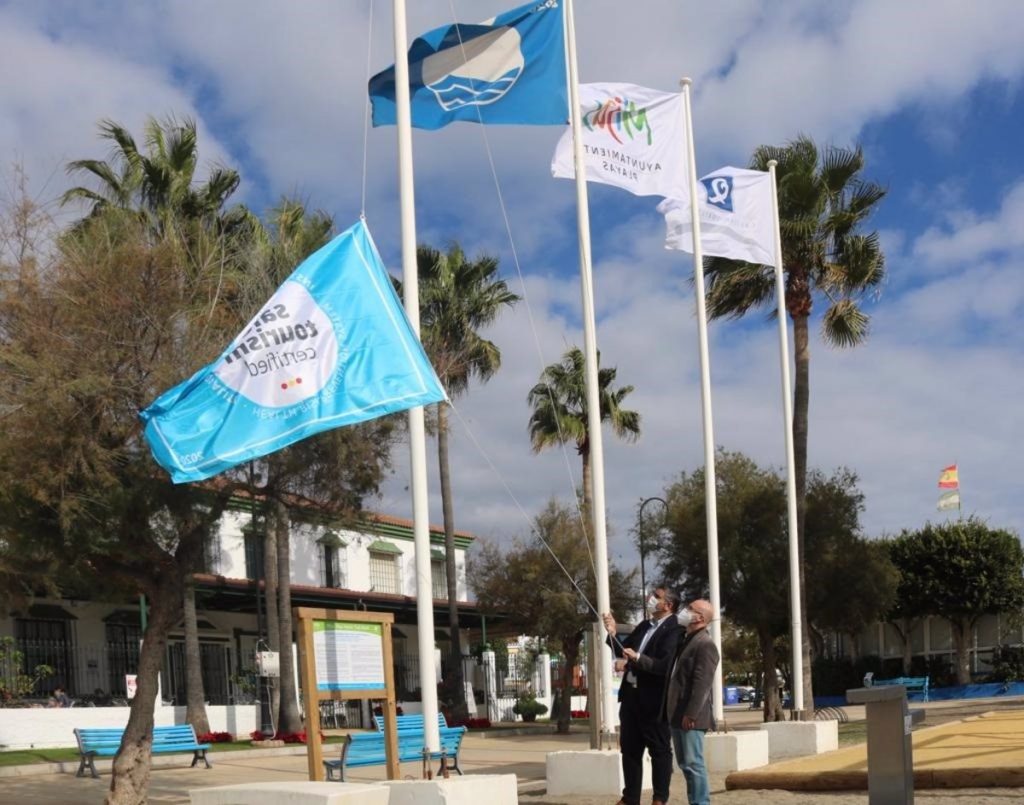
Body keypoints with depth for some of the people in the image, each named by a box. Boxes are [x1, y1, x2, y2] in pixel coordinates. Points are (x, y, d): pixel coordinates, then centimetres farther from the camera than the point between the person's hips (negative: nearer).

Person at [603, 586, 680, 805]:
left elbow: (665, 666, -22)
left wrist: (637, 659, -32)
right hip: (631, 694, 8)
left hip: (653, 699, -8)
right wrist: (613, 634, -1)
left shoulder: (673, 631, -12)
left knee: (659, 750, 3)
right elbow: (624, 652, 15)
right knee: (629, 748, 12)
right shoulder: (644, 626, 14)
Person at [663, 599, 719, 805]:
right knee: (685, 764, 12)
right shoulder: (685, 641, 18)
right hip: (677, 714, 10)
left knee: (693, 763, -8)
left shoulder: (705, 644, -12)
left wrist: (691, 714, -23)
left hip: (690, 717, -10)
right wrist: (672, 712, 18)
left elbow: (702, 683, -19)